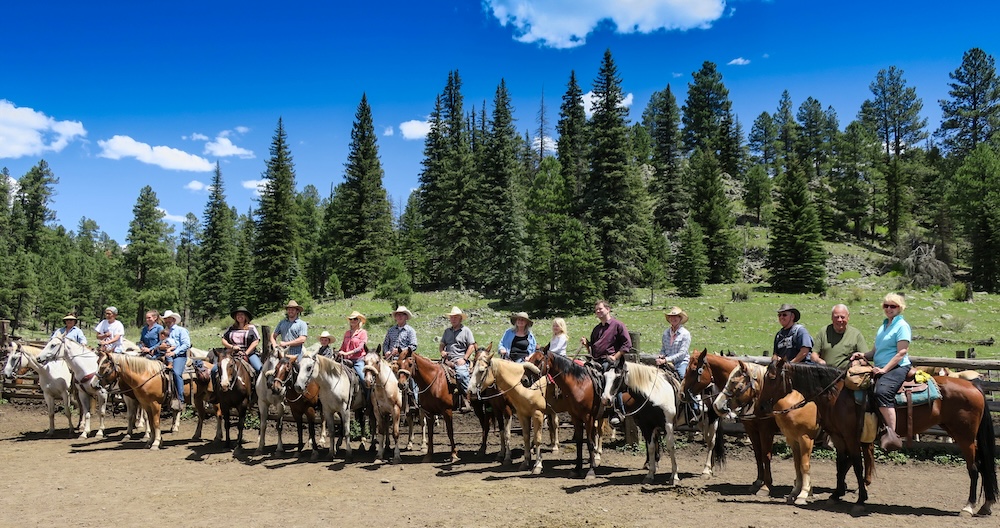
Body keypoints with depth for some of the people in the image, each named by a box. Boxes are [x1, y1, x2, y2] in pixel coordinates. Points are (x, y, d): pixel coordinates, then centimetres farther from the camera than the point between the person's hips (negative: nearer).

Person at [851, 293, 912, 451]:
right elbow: (876, 350, 27)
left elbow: (902, 353, -12)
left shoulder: (902, 326, -3)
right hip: (880, 369, 9)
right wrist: (863, 355, 6)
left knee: (882, 392, -34)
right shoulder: (883, 326, 22)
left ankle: (892, 434, -36)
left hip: (897, 368, -9)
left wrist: (884, 369, -17)